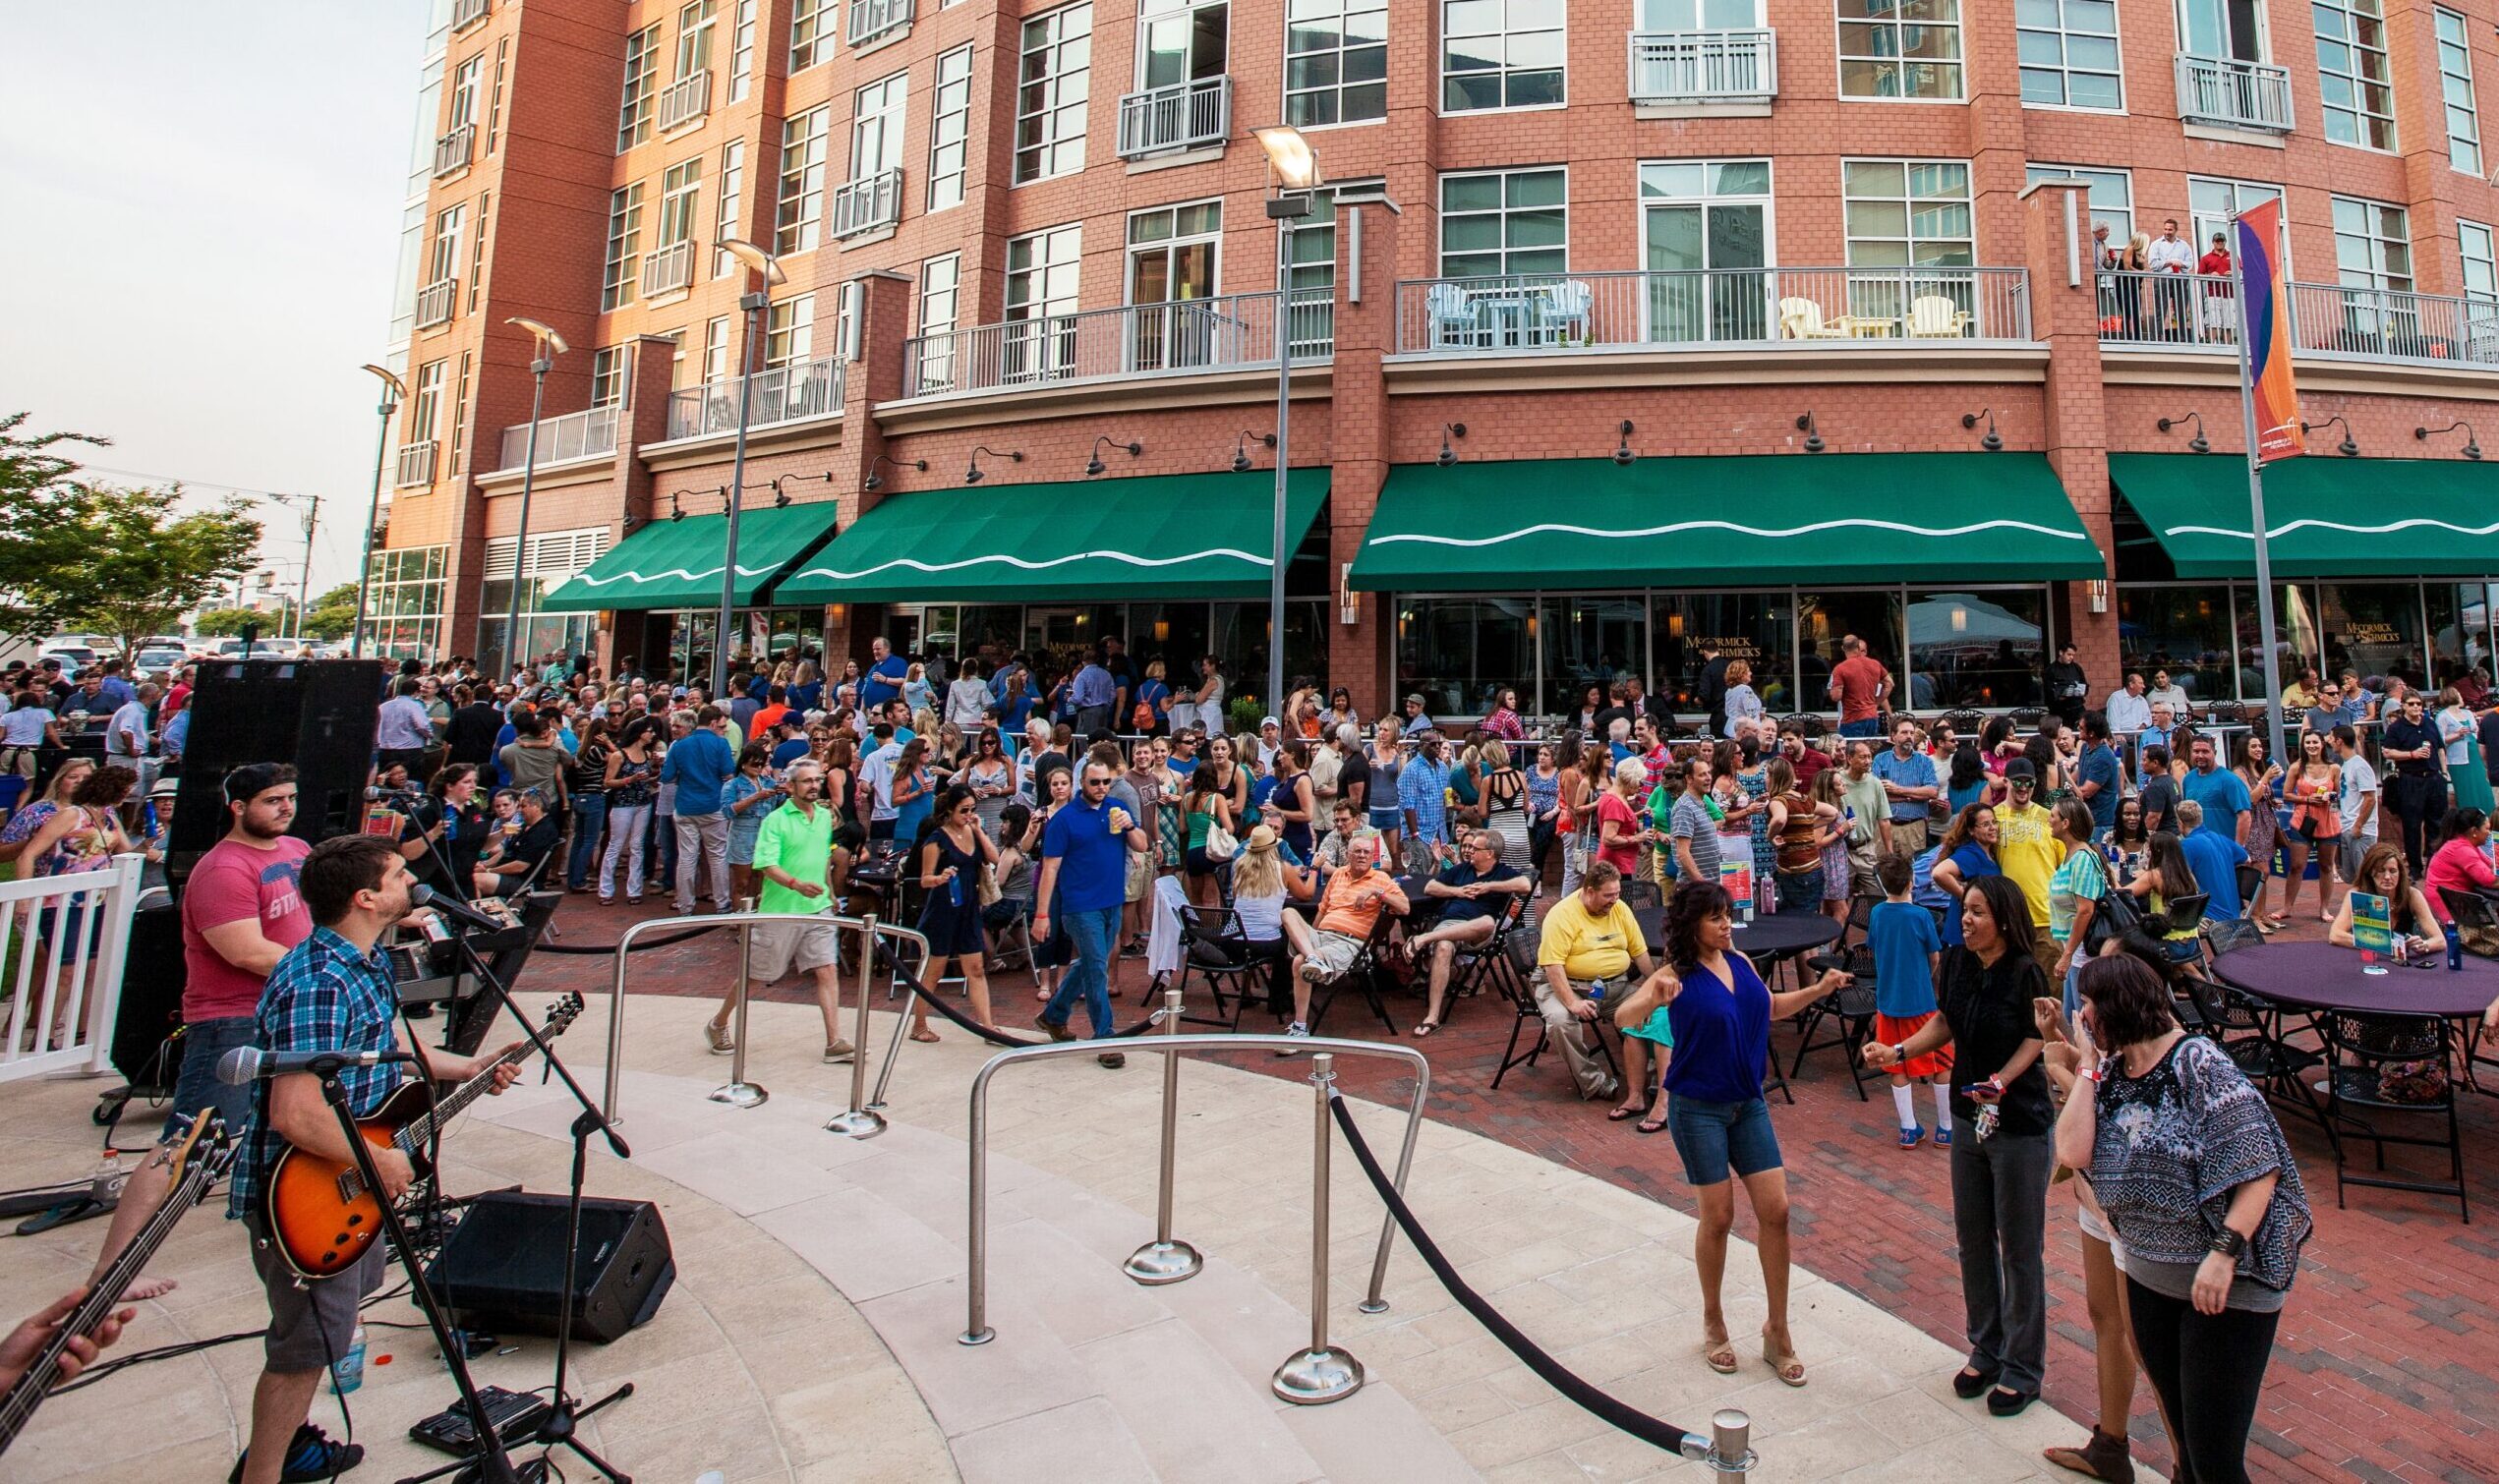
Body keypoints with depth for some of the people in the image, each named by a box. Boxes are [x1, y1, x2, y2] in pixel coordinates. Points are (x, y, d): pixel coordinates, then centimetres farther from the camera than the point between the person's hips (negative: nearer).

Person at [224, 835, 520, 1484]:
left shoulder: (366, 961, 2)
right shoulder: (318, 985, -31)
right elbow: (295, 1117, -35)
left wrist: (468, 1068, 15)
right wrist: (379, 1162, -22)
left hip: (348, 1184, 10)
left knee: (347, 1297, 26)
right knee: (308, 1343, 5)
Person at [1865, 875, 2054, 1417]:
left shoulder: (2025, 973, -19)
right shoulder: (1957, 963, -3)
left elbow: (2035, 1041, -11)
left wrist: (2001, 1081, -24)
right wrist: (1898, 1051, -4)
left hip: (2020, 1125, -6)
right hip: (1969, 1118, 6)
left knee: (2019, 1247, 7)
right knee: (1973, 1239, 16)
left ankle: (2023, 1367, 24)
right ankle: (1986, 1349, 33)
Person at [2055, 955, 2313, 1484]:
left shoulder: (2199, 1065, -17)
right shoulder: (2113, 1074, 2)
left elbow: (2261, 1168, -19)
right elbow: (2073, 1152, -11)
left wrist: (2224, 1253, -25)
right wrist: (2088, 1067, -7)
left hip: (2225, 1285, -6)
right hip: (2148, 1277, 6)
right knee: (2182, 1431, 21)